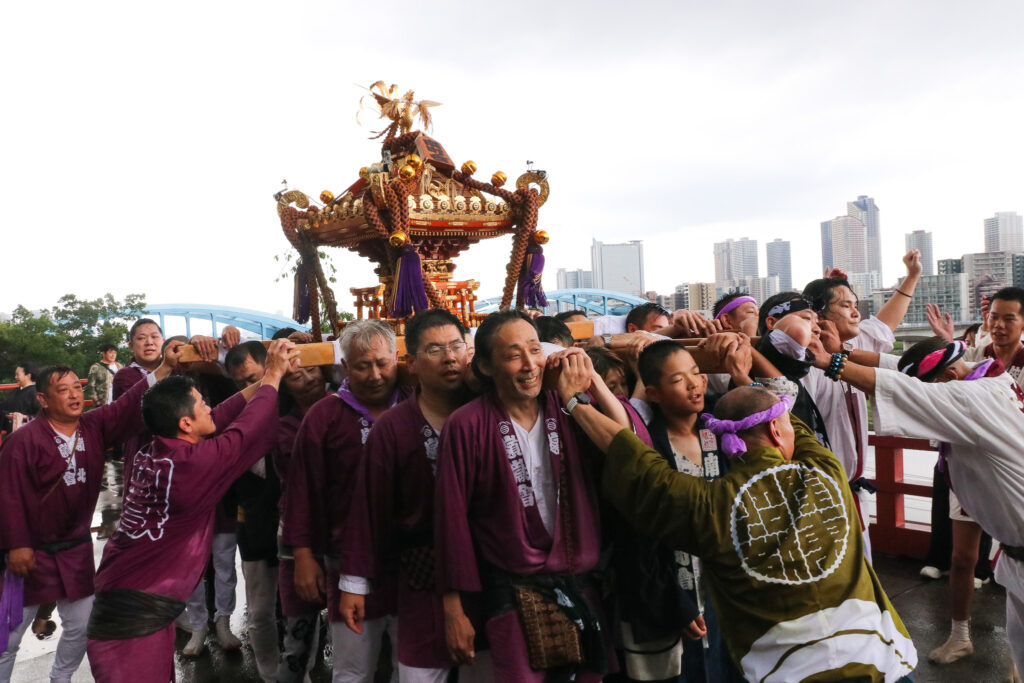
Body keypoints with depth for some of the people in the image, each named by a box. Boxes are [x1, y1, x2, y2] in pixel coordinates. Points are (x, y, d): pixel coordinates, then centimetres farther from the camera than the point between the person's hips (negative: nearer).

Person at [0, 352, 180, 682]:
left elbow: (131, 405, -16)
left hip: (77, 548, 5)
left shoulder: (96, 426, -3)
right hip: (32, 550, -4)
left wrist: (165, 368, -30)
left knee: (81, 625, 14)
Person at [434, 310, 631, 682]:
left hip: (580, 584, 4)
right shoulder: (467, 425, -12)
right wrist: (453, 609, -5)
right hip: (512, 593, -3)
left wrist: (592, 381, -17)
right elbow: (452, 518, -8)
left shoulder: (569, 409, -2)